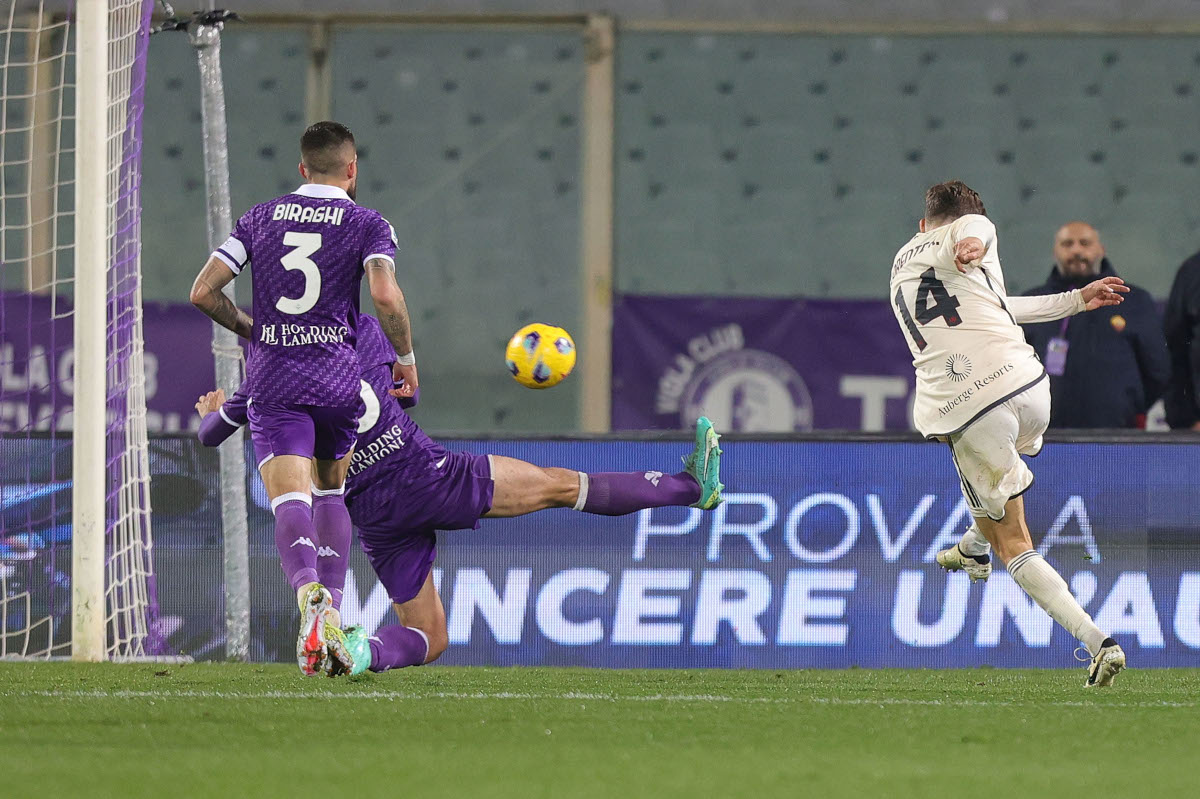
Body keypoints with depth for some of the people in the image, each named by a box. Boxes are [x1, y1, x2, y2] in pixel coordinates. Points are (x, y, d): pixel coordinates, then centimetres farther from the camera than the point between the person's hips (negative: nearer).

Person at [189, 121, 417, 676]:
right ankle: (330, 610, 15)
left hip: (272, 381, 0)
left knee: (290, 504, -9)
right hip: (338, 378, 0)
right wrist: (406, 358, 0)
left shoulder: (261, 218, 10)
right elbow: (386, 297, -16)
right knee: (333, 490, 22)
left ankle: (309, 593, -37)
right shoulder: (367, 224, 1)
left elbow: (203, 292, 6)